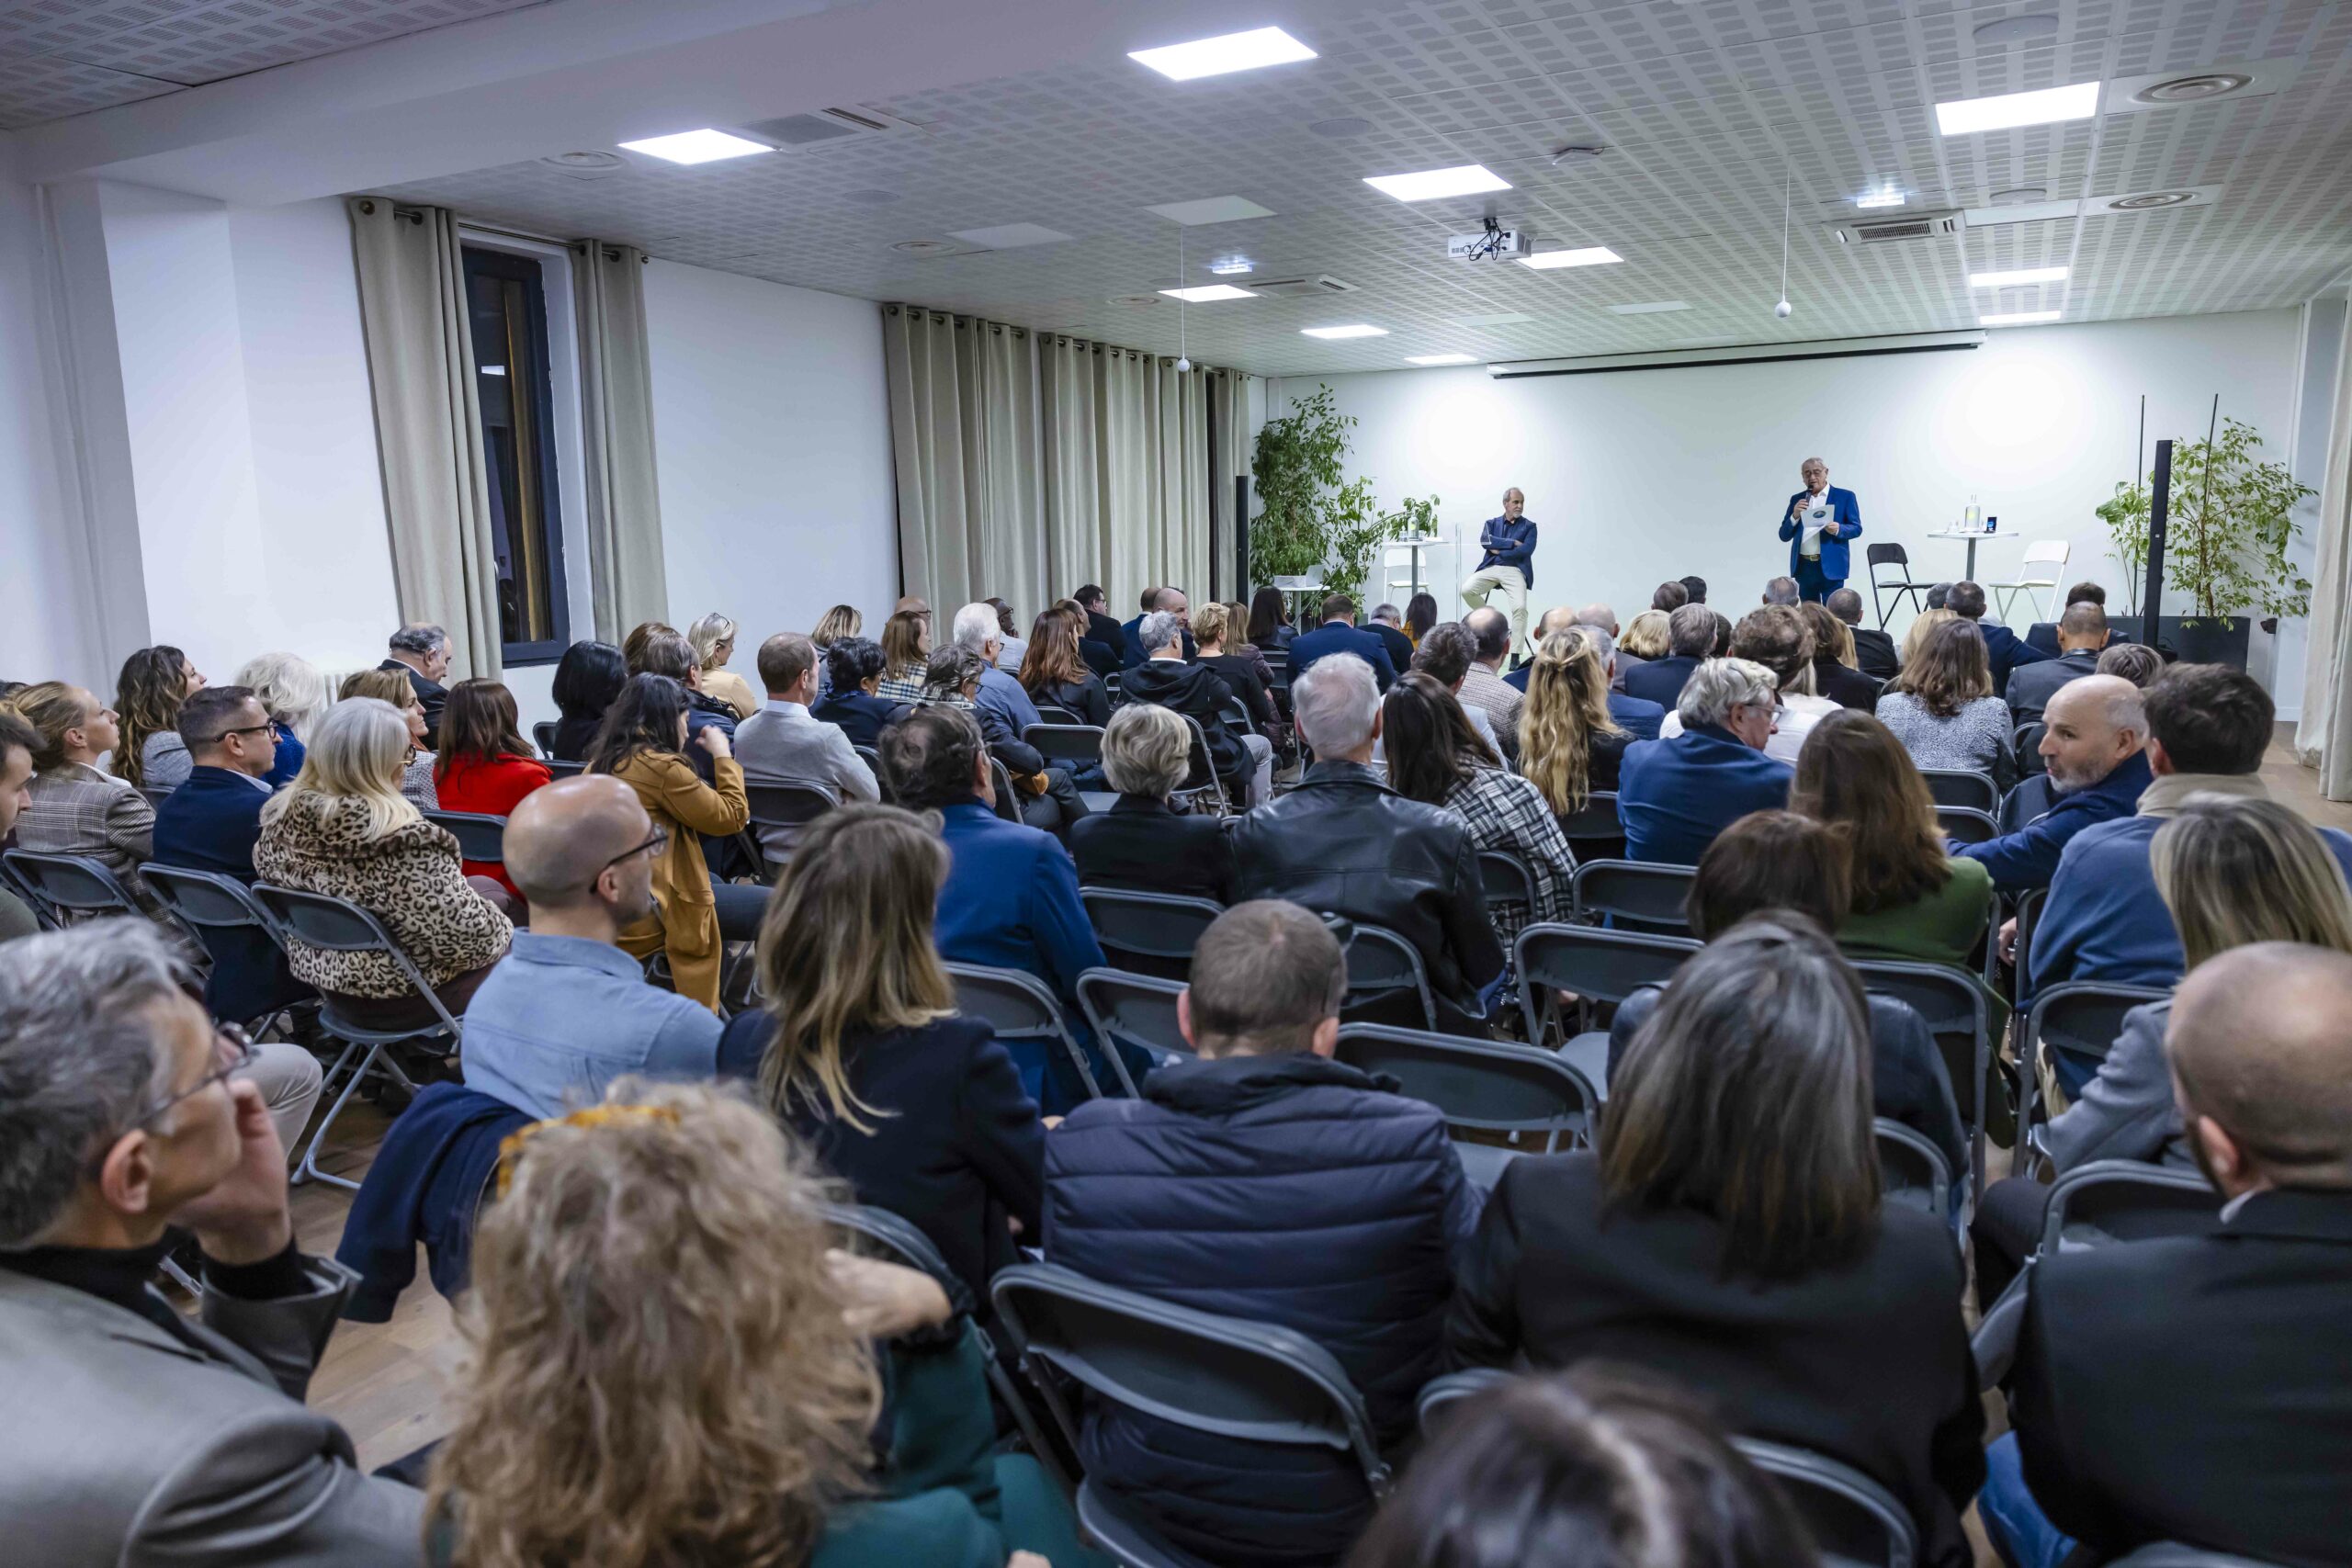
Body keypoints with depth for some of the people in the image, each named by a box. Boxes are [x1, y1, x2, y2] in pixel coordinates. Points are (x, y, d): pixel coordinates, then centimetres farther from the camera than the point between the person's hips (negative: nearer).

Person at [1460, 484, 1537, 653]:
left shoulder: (1529, 526, 11)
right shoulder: (1491, 523, 17)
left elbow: (1526, 550, -5)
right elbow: (1485, 541, -4)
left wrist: (1499, 551, -4)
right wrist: (1512, 543, -8)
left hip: (1515, 571, -2)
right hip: (1491, 568, 2)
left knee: (1520, 607, -26)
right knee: (1466, 589, -24)